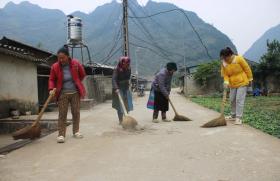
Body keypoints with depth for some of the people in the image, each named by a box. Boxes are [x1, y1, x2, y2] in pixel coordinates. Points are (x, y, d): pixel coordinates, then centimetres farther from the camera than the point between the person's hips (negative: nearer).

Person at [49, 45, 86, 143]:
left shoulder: (76, 64, -6)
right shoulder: (55, 67, -6)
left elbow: (82, 75, 10)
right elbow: (52, 79, 2)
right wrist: (51, 89, -13)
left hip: (75, 92, 1)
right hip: (62, 94, -1)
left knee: (76, 112, 7)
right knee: (62, 114, -4)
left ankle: (76, 131, 21)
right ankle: (61, 134, -2)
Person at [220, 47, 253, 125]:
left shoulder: (239, 59, -18)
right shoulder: (224, 63, -5)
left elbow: (247, 69, -9)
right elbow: (225, 74, -2)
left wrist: (250, 79, -3)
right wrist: (226, 82, -21)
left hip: (242, 83, -5)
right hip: (233, 84, 6)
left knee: (239, 100, -10)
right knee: (232, 100, 10)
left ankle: (239, 118, -7)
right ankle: (233, 116, 25)